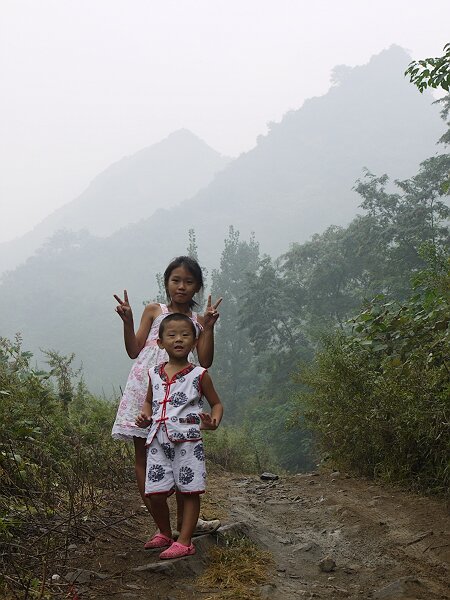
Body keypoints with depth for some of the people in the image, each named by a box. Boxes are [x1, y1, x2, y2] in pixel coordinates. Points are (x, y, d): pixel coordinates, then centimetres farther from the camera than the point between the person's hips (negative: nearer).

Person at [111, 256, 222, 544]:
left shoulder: (198, 321, 14)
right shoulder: (153, 311, 12)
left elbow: (205, 361, 3)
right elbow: (134, 351, 8)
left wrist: (209, 327, -5)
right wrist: (127, 321, -4)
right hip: (146, 383, -1)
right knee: (144, 455, -1)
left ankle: (184, 520, 14)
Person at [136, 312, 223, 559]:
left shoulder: (199, 375, -1)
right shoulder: (155, 373, 10)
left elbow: (216, 403, 7)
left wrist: (213, 422, -13)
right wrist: (145, 417, 5)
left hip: (187, 440, -3)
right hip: (158, 441, 4)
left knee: (190, 490, -1)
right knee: (155, 492, 3)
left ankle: (184, 541, 8)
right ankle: (164, 533, 27)